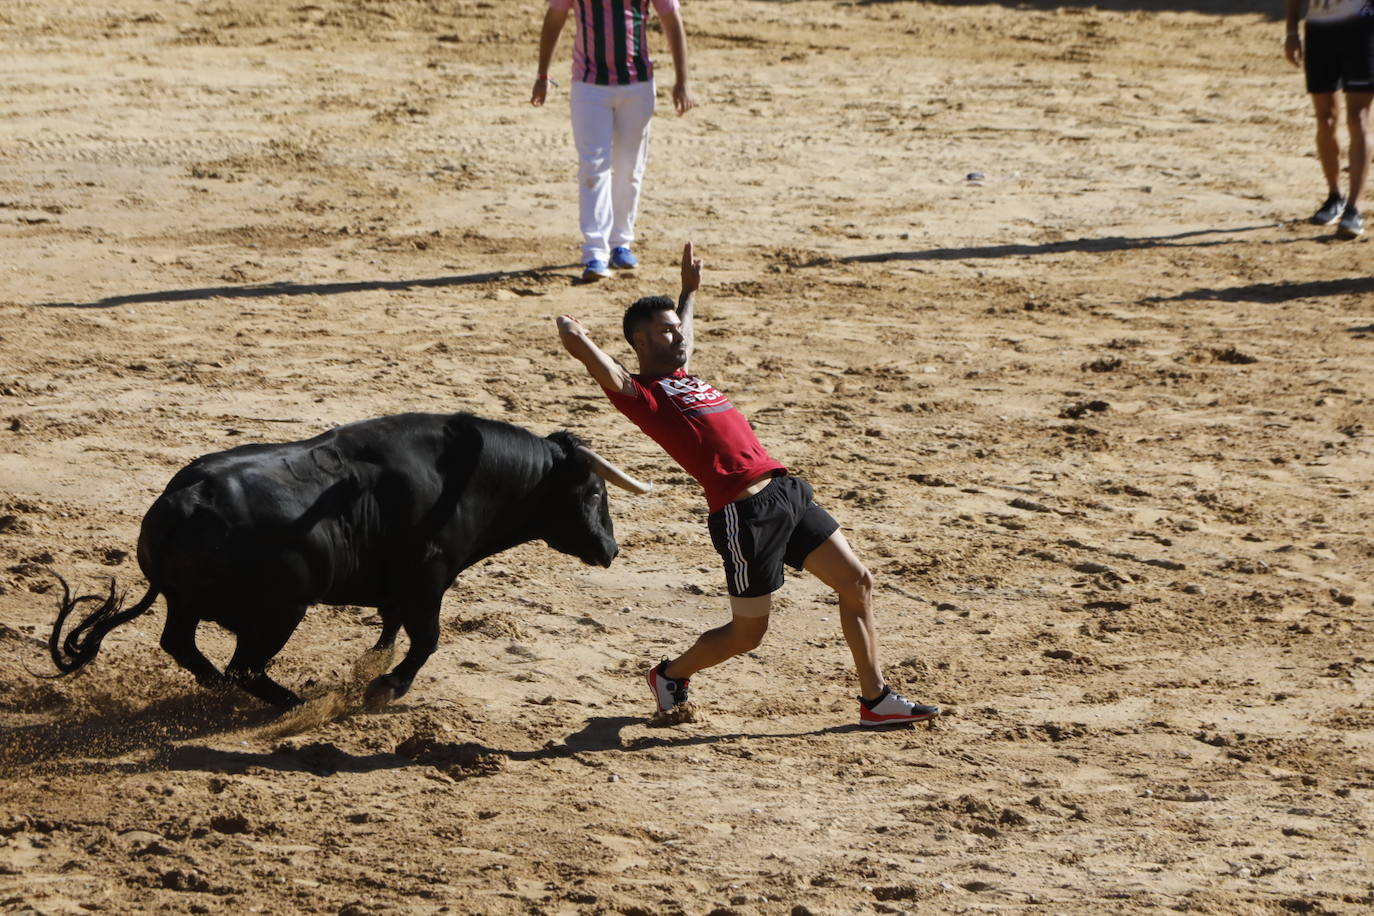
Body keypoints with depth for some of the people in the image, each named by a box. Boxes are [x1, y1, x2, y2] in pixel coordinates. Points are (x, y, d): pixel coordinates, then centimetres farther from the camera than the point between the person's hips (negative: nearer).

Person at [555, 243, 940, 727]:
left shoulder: (682, 376, 21)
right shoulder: (642, 393, -5)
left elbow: (679, 337, 44)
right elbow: (612, 380, -27)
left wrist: (689, 290, 52)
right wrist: (578, 342, -43)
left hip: (785, 492, 9)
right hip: (743, 512, -9)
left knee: (857, 582, 7)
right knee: (747, 633, 2)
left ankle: (876, 700, 15)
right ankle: (670, 675, 29)